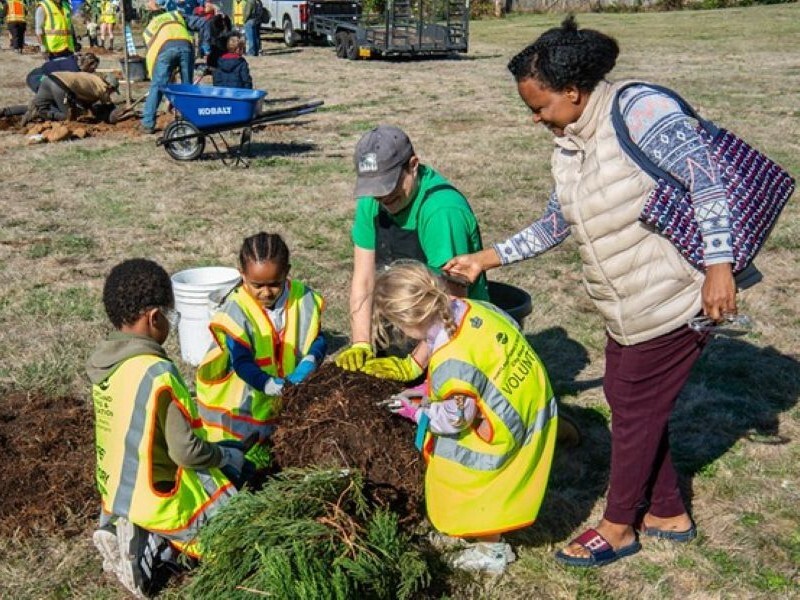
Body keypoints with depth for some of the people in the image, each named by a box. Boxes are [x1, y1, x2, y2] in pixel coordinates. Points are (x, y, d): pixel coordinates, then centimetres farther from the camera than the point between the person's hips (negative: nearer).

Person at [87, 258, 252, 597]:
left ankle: (140, 537, 5)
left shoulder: (103, 359, -2)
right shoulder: (157, 373, -28)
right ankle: (151, 547, -7)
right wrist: (223, 455, -3)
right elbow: (186, 452, -23)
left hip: (117, 493, 8)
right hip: (154, 499, -8)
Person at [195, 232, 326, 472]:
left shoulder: (304, 299, -9)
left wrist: (310, 360, -24)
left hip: (289, 386, 4)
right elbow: (242, 363, -24)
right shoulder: (235, 310, -20)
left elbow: (318, 338, -2)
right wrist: (269, 384, -40)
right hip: (242, 397, -4)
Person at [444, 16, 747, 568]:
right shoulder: (569, 146, 8)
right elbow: (555, 225, 17)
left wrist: (719, 265, -32)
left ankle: (618, 528, 24)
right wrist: (488, 258, 13)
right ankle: (669, 514, 36)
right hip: (628, 309, 9)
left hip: (675, 299, -9)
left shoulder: (640, 110, -19)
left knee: (635, 406, 3)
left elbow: (705, 177, -25)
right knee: (626, 395, 17)